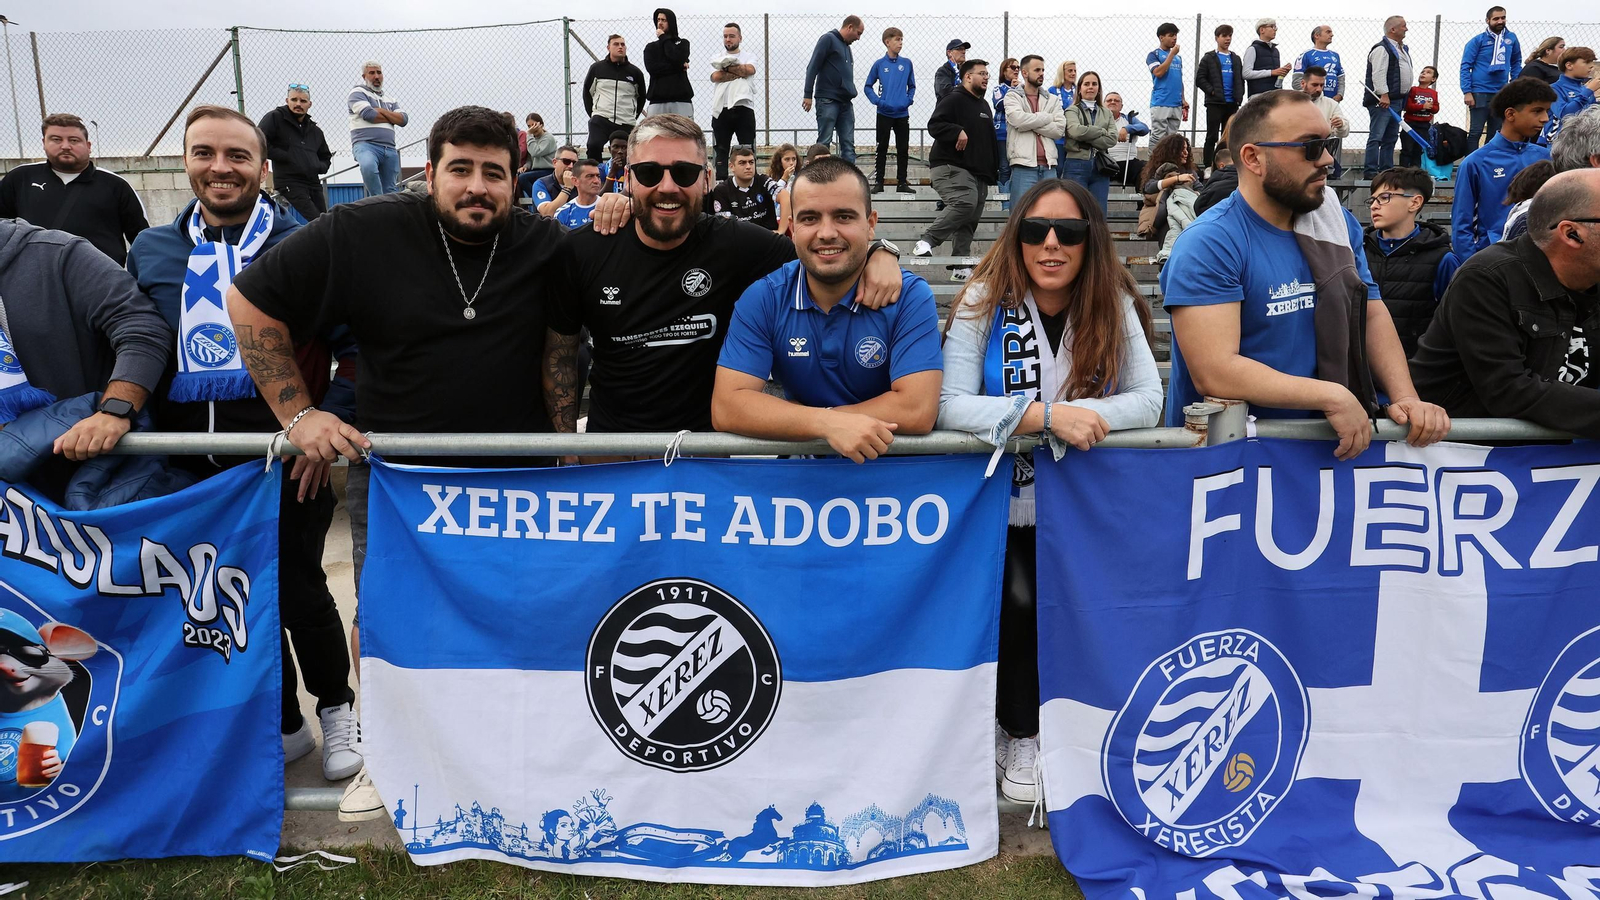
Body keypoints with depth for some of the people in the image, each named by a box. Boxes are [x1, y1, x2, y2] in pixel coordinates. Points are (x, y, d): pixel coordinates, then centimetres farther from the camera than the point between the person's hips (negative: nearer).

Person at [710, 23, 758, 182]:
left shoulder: (749, 56, 12)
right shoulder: (717, 59, 15)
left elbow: (749, 69, -10)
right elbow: (715, 77, -5)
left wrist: (726, 67, -4)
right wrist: (739, 72, -8)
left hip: (744, 108, -1)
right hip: (721, 109, 1)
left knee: (748, 150, -2)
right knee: (721, 149, 3)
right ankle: (720, 182, 6)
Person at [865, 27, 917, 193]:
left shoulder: (907, 63, 3)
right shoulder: (879, 64, -2)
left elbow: (912, 86, 13)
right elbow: (868, 87, 3)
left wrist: (909, 100, -4)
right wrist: (878, 101, -9)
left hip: (902, 114, 2)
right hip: (884, 113, -2)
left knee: (902, 149, 6)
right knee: (882, 149, 3)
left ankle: (902, 182, 13)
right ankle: (878, 182, 9)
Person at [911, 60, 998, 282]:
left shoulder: (984, 105, 25)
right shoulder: (954, 100, -3)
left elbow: (991, 141, 33)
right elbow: (934, 125, -15)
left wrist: (994, 170, 27)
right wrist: (957, 131, -27)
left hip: (979, 172, 9)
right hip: (952, 167, -9)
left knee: (969, 220, 5)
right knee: (965, 202, -31)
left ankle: (961, 266, 8)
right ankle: (926, 242, -25)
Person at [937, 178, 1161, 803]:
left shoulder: (1114, 305, -4)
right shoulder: (985, 301, -11)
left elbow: (1148, 400, -11)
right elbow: (949, 407, -21)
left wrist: (1080, 415, -28)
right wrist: (1047, 414, -30)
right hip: (998, 498, -2)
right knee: (1016, 599, -12)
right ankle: (1021, 734, 17)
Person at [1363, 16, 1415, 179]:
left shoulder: (1403, 49, 21)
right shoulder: (1382, 49, -11)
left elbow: (1406, 73, 30)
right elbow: (1379, 74, -20)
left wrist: (1406, 94, 24)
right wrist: (1384, 95, -26)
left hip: (1396, 100, 10)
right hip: (1381, 101, -10)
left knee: (1390, 138, 11)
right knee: (1376, 137, -12)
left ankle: (1386, 170, 15)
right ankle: (1370, 171, -14)